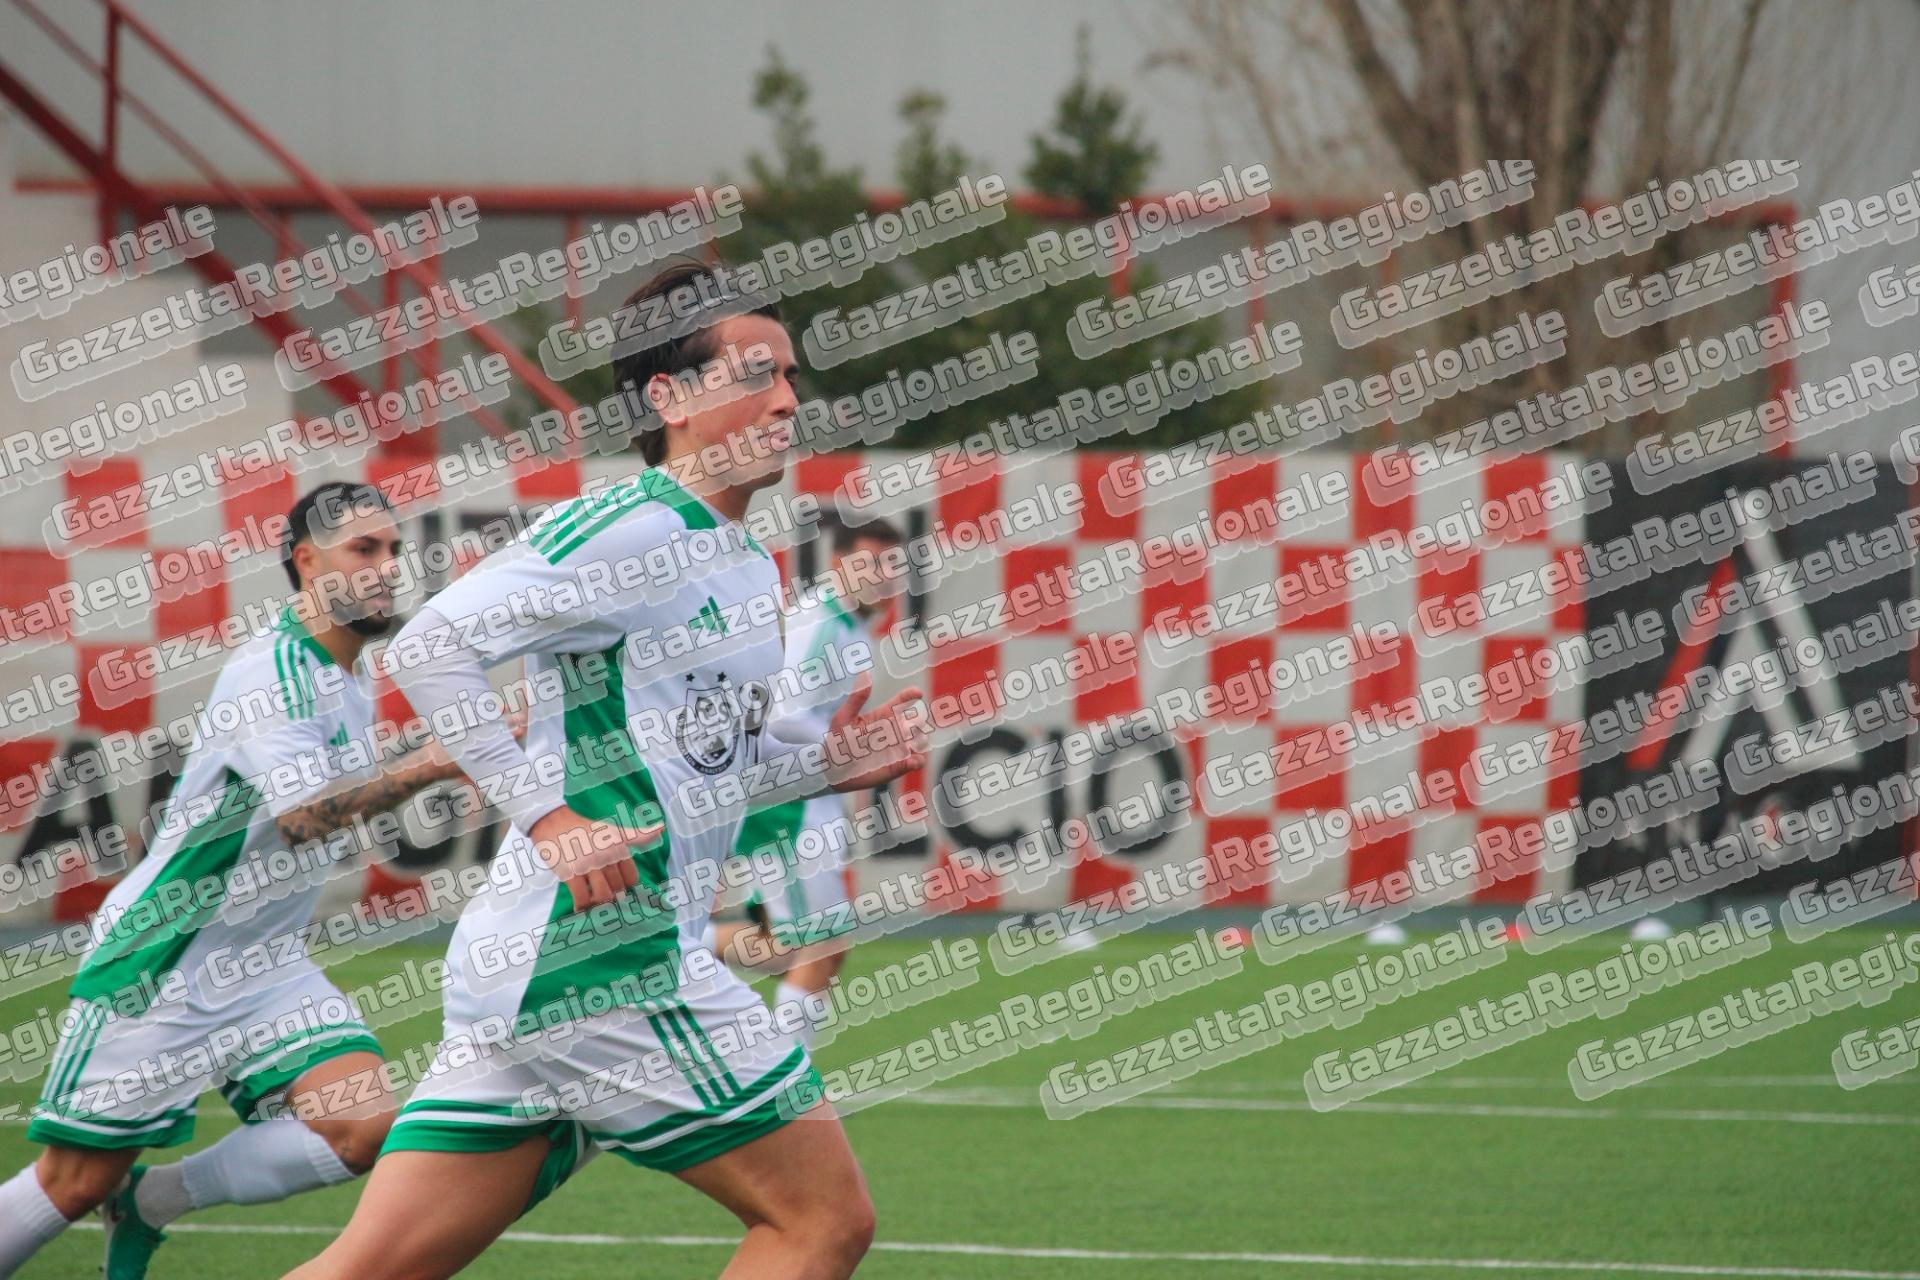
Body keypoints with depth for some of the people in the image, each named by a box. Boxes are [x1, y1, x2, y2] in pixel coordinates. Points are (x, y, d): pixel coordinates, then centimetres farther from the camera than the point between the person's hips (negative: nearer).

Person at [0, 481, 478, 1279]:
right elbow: (301, 810, -34)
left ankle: (149, 1203, 5)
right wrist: (430, 764, -41)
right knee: (75, 1184, -5)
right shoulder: (271, 668, -18)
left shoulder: (352, 682, 9)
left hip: (265, 972, 8)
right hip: (160, 967, -8)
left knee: (362, 1130, -13)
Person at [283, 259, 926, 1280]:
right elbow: (429, 647, -16)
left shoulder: (747, 567, 20)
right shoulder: (634, 529, -10)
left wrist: (823, 765, 15)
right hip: (603, 958, -9)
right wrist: (548, 816, -19)